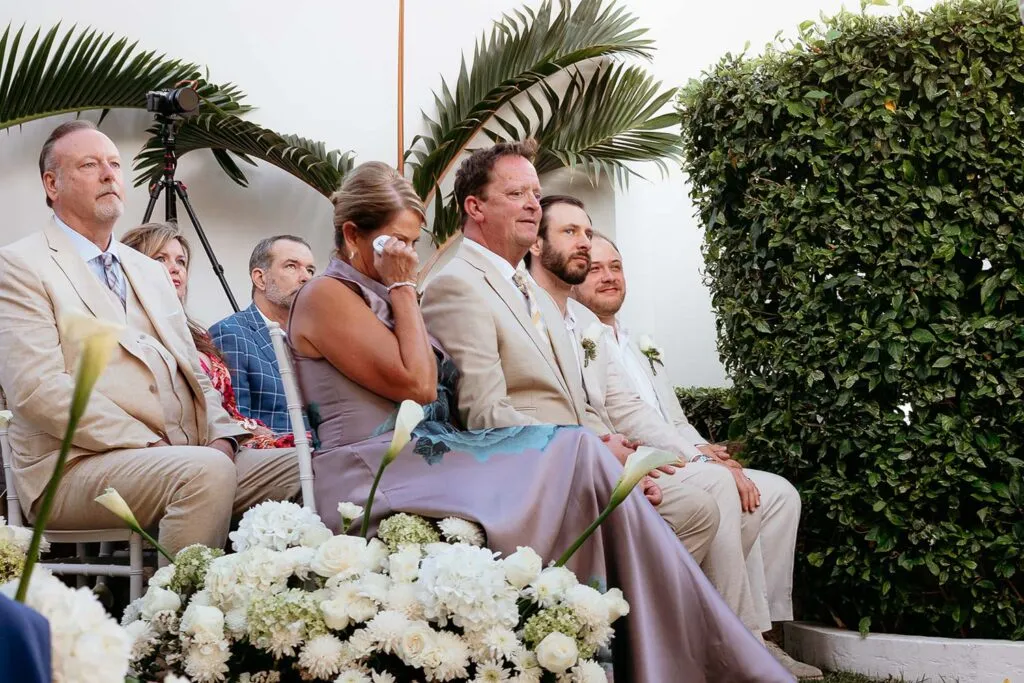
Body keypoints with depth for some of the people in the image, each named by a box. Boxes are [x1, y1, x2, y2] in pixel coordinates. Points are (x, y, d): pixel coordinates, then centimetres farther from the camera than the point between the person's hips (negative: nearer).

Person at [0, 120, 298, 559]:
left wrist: (221, 436, 1)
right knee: (207, 471, -34)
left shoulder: (150, 271, 24)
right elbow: (37, 389, -13)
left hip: (182, 461, 7)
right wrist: (150, 446, -17)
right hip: (77, 467, -7)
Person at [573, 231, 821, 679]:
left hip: (676, 465, 9)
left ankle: (763, 629, -3)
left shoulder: (637, 346, 27)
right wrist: (698, 457, -18)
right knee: (716, 486, -32)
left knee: (779, 494, -2)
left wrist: (713, 456, 1)